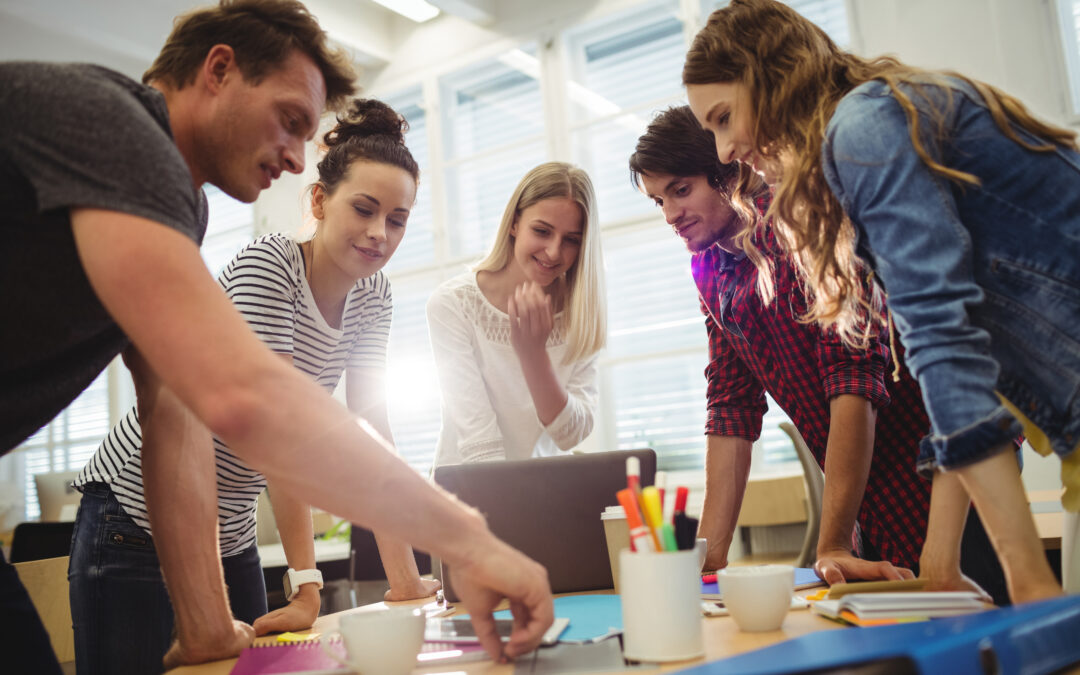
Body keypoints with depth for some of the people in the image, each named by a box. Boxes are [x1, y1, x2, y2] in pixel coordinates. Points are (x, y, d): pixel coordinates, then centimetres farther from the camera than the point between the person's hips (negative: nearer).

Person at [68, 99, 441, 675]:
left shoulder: (373, 297, 0)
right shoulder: (267, 266, -20)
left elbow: (371, 431, -5)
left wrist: (405, 579, -11)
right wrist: (306, 585, -30)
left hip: (231, 534, 7)